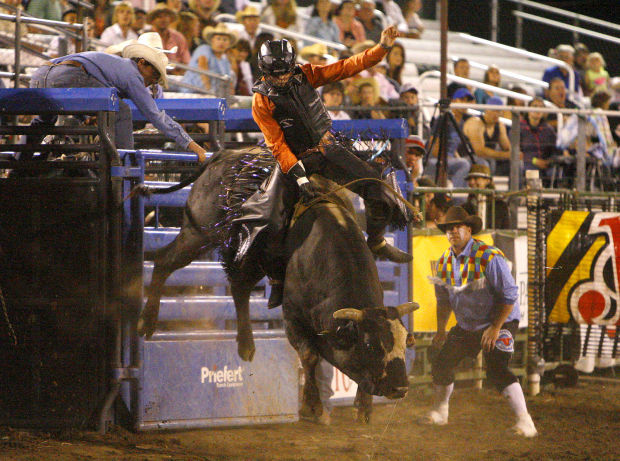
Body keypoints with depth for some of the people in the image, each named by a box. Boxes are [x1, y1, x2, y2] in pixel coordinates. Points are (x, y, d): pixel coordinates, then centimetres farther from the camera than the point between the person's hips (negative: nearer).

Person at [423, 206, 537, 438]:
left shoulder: (489, 257, -22)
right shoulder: (445, 262, 1)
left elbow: (509, 295, -21)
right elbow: (444, 300, 16)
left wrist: (495, 328, -22)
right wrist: (441, 330, 10)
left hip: (499, 322, -7)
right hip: (466, 325, 8)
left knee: (496, 370, -23)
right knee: (442, 362, 8)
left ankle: (525, 422, -23)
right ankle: (439, 414, 29)